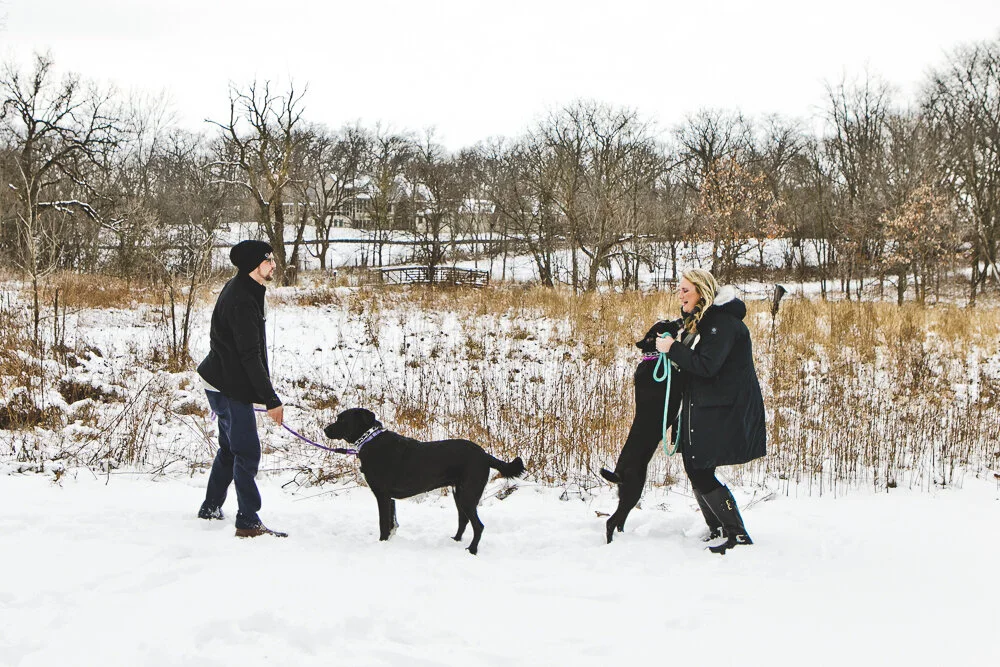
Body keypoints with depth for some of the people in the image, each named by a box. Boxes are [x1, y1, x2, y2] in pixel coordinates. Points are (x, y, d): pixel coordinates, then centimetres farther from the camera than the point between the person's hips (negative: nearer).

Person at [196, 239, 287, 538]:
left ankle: (211, 508, 33)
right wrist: (271, 399, -25)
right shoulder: (241, 301, -24)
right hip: (230, 387, -11)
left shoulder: (241, 290, 9)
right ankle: (248, 522, -7)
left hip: (224, 383, 11)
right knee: (247, 453, -9)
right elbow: (249, 355, -26)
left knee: (230, 448, 21)